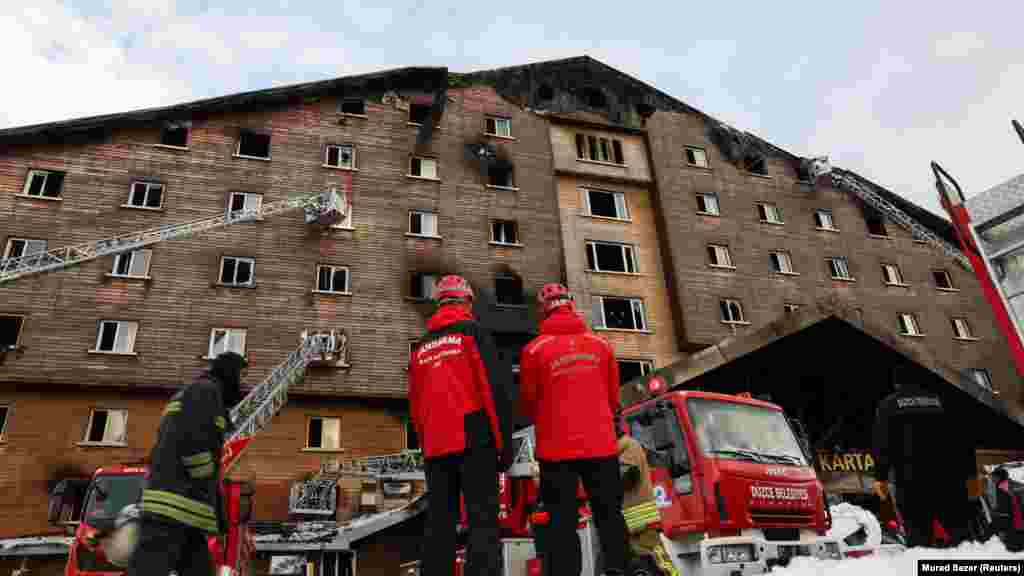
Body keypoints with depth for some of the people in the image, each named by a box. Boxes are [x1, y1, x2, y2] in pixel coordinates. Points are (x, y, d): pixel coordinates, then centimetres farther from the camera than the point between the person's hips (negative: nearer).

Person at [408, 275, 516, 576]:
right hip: (473, 440, -5)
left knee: (439, 524, 9)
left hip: (435, 447, 6)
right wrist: (505, 442, -7)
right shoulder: (473, 332, 1)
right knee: (483, 522, -5)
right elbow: (495, 387, -9)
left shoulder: (421, 346, 19)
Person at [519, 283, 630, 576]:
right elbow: (613, 397, 13)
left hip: (557, 447, -2)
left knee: (562, 521, 4)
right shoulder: (600, 344, 6)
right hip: (601, 444, 3)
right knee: (609, 513, 12)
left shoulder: (534, 349, -4)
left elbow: (528, 402, 4)